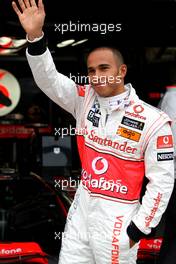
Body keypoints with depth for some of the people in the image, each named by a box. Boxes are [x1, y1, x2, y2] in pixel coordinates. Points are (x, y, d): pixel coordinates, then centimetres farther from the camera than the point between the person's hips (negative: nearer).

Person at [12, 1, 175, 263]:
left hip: (118, 218, -4)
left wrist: (138, 230, -10)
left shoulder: (153, 121, -12)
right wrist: (35, 35, -25)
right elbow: (48, 79, -9)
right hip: (81, 209, 5)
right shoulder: (85, 100, 1)